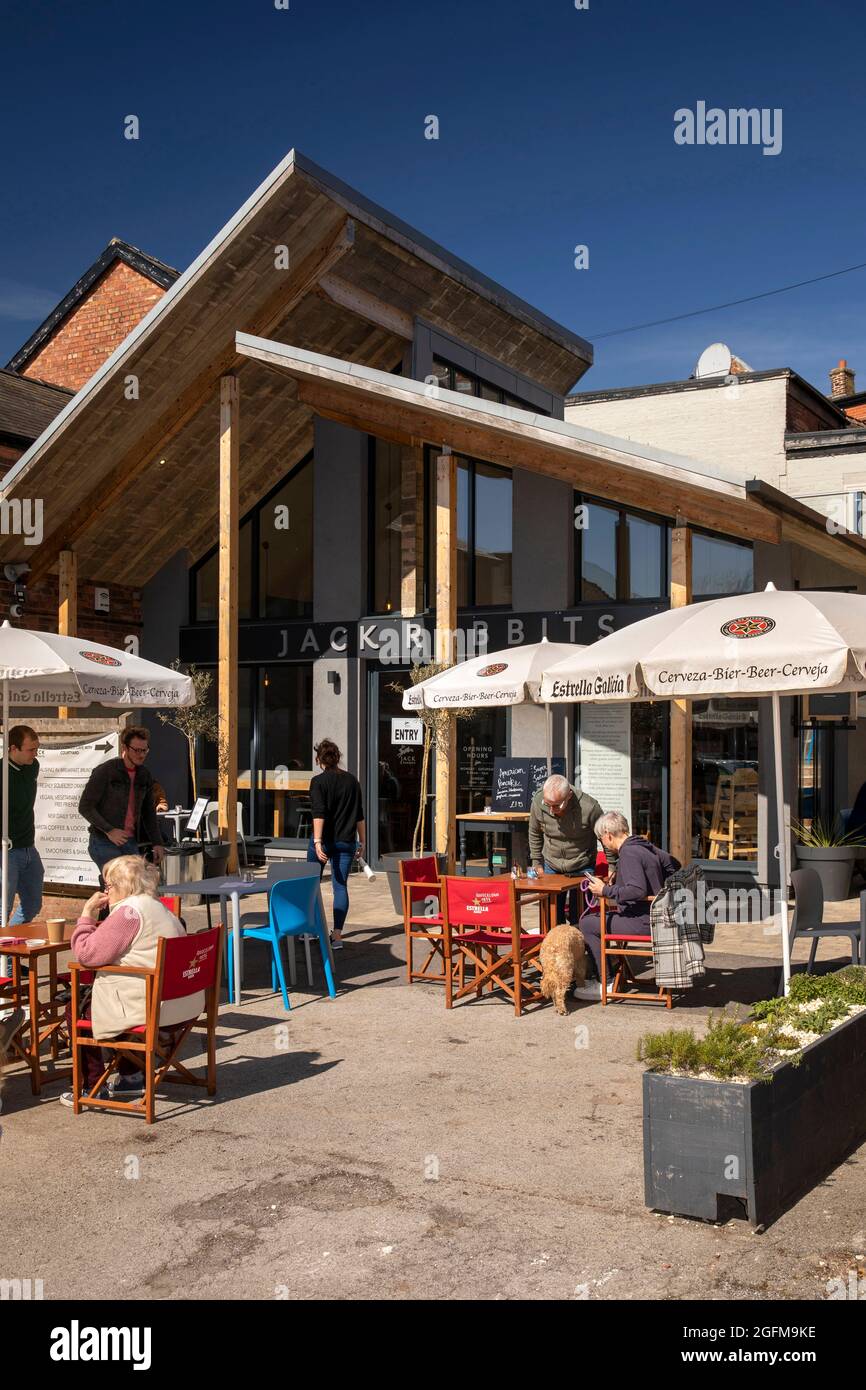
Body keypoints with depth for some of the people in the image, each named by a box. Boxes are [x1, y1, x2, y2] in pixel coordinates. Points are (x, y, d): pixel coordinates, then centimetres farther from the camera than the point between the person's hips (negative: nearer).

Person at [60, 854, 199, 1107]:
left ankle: (93, 1088, 16)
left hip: (150, 1008, -10)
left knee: (76, 1011, 9)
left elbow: (86, 954, -17)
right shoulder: (157, 906, 15)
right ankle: (131, 1076, 35)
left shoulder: (129, 910, -16)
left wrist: (86, 915, -5)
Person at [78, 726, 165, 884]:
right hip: (104, 843, -6)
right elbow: (85, 807, -10)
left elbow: (149, 812, 19)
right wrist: (109, 830, -19)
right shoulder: (104, 771, -9)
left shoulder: (144, 776, 10)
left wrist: (157, 842, 10)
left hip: (131, 843, 6)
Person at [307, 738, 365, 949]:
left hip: (323, 841, -3)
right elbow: (359, 815, 10)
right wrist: (362, 841, 17)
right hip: (346, 842, 3)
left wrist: (318, 841, -23)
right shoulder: (352, 780, 6)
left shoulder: (319, 781, -7)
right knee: (340, 886, 3)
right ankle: (337, 935, -5)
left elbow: (319, 813, -18)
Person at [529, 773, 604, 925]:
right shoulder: (538, 801, -17)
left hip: (582, 867, -3)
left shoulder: (588, 807, -26)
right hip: (551, 866, 3)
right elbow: (534, 834, 4)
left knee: (578, 916, -2)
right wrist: (537, 863, 7)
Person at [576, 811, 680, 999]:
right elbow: (674, 865, 22)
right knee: (592, 918, 18)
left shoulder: (629, 853, -18)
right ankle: (600, 975, 20)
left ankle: (605, 984, -2)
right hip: (653, 916, 10)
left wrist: (606, 890, -20)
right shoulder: (646, 846, 10)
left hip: (642, 923, -10)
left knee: (587, 924, -7)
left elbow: (637, 891, -30)